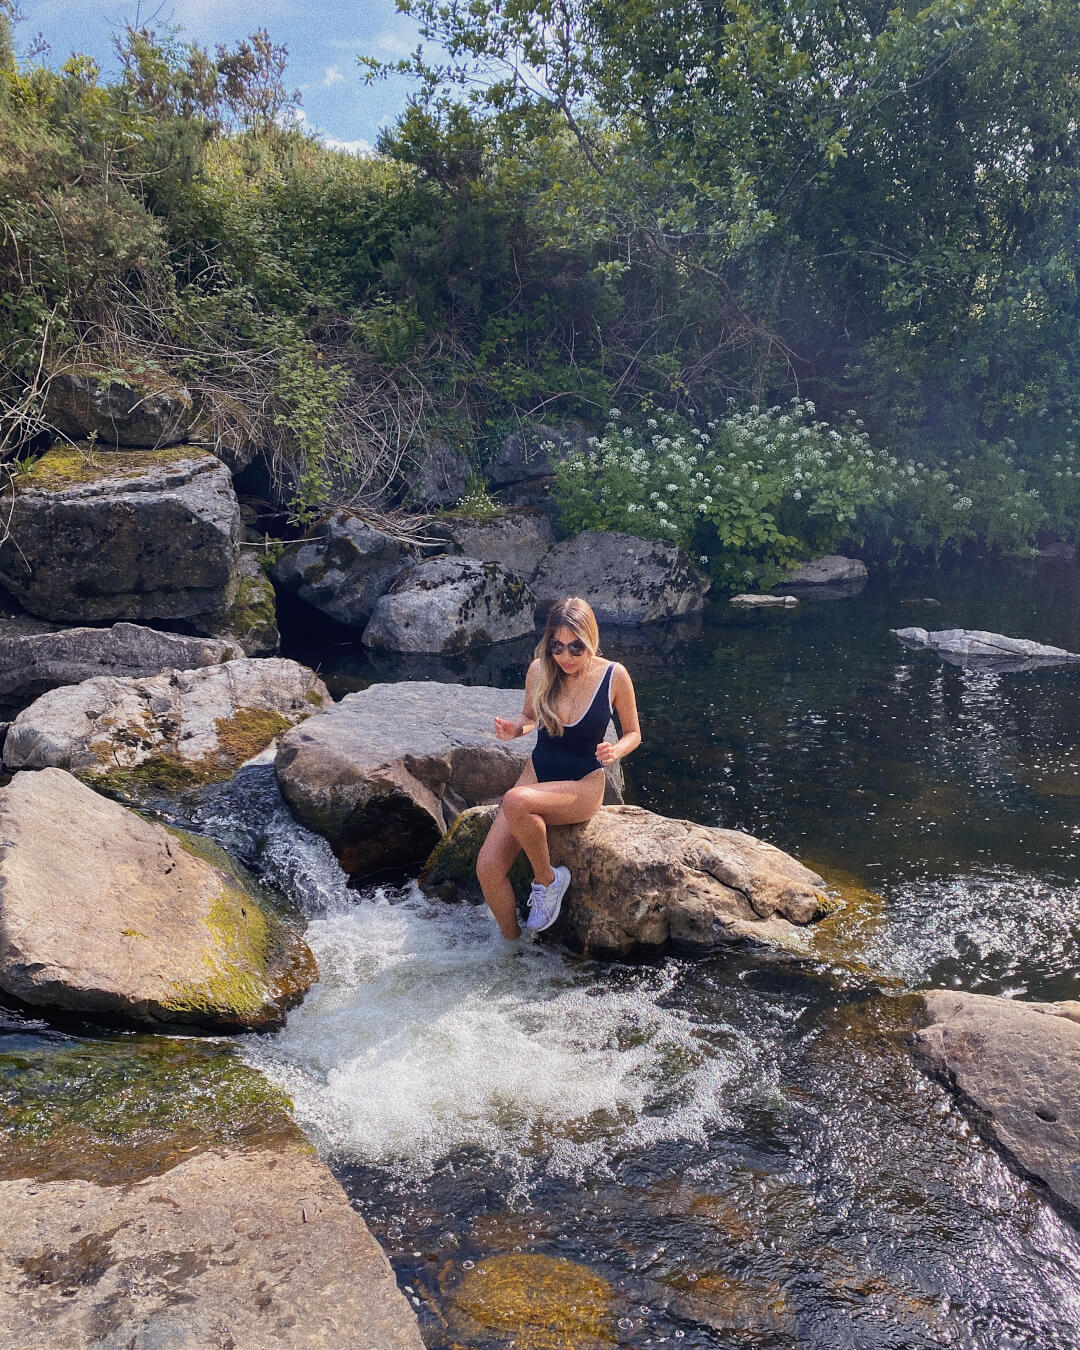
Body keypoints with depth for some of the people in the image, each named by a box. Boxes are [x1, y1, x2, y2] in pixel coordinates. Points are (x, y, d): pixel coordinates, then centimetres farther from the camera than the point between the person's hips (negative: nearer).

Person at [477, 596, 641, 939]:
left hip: (583, 785, -4)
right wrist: (513, 730, -9)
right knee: (487, 868, -14)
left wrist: (616, 751, -20)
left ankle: (547, 880, -10)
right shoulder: (539, 671, -5)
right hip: (537, 774, 4)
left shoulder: (613, 676, -11)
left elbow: (633, 733, 2)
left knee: (516, 801, -36)